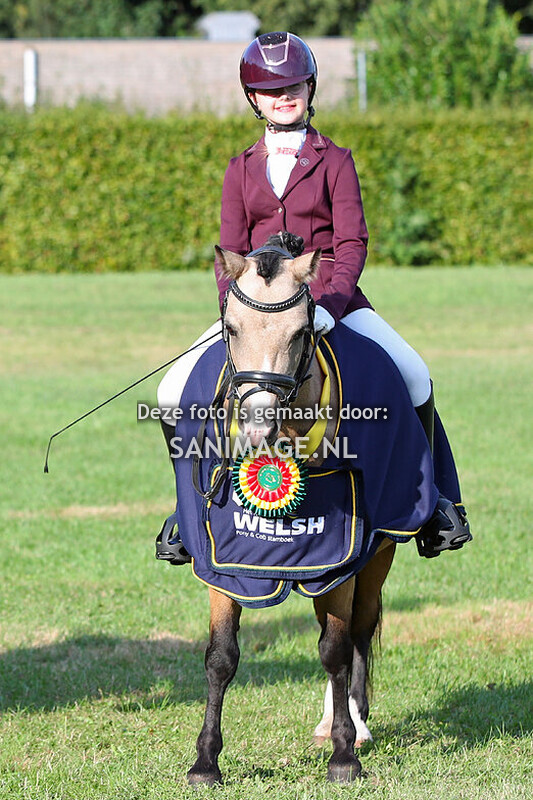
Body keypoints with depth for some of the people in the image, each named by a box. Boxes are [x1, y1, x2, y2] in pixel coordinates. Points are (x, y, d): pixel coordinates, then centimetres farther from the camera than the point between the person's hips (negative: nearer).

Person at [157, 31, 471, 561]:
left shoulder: (334, 161, 4)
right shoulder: (242, 170, 12)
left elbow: (352, 243, -5)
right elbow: (231, 251, 6)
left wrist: (330, 302, -24)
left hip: (330, 300, -2)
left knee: (414, 378, -24)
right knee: (175, 392, -14)